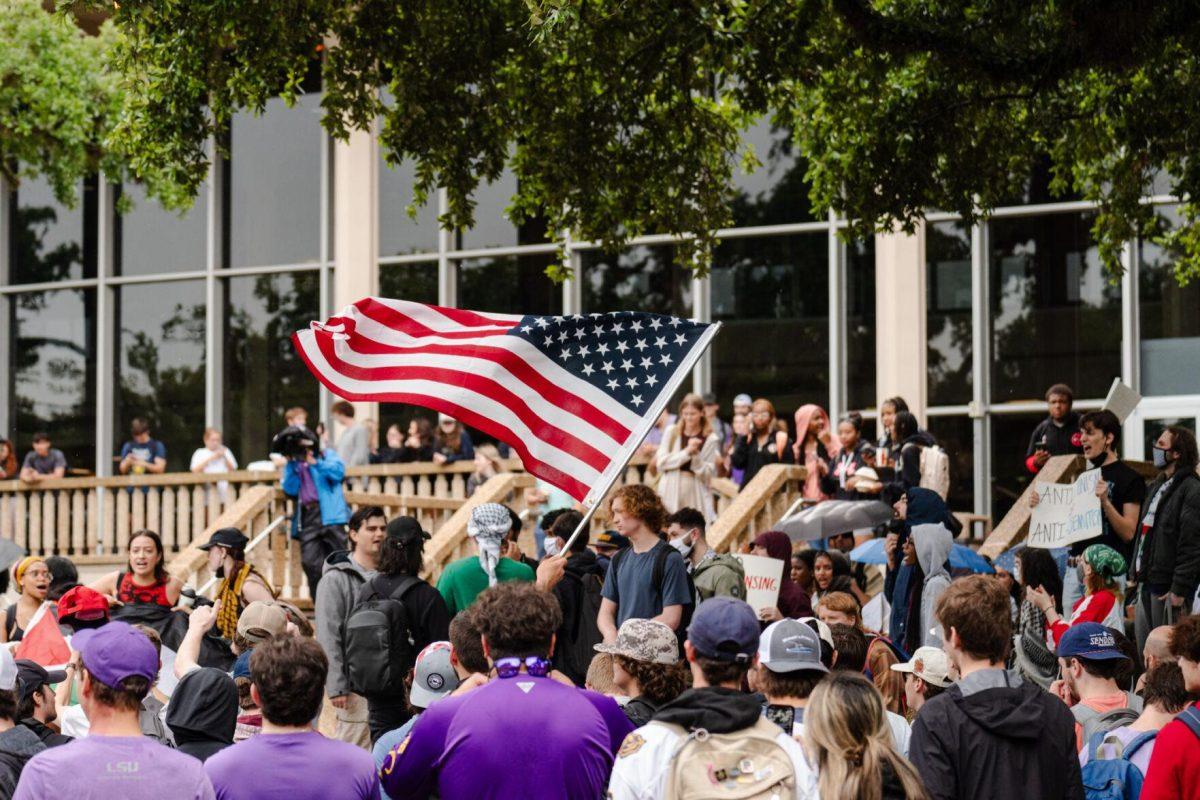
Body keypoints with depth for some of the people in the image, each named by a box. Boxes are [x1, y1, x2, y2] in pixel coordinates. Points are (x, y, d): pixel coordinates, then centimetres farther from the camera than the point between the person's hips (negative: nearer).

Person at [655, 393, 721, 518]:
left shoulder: (710, 439, 2)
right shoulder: (671, 432, 7)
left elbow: (707, 474, 0)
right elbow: (661, 462, -2)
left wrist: (696, 454, -15)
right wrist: (686, 452, -11)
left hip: (697, 493, -1)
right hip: (671, 491, 1)